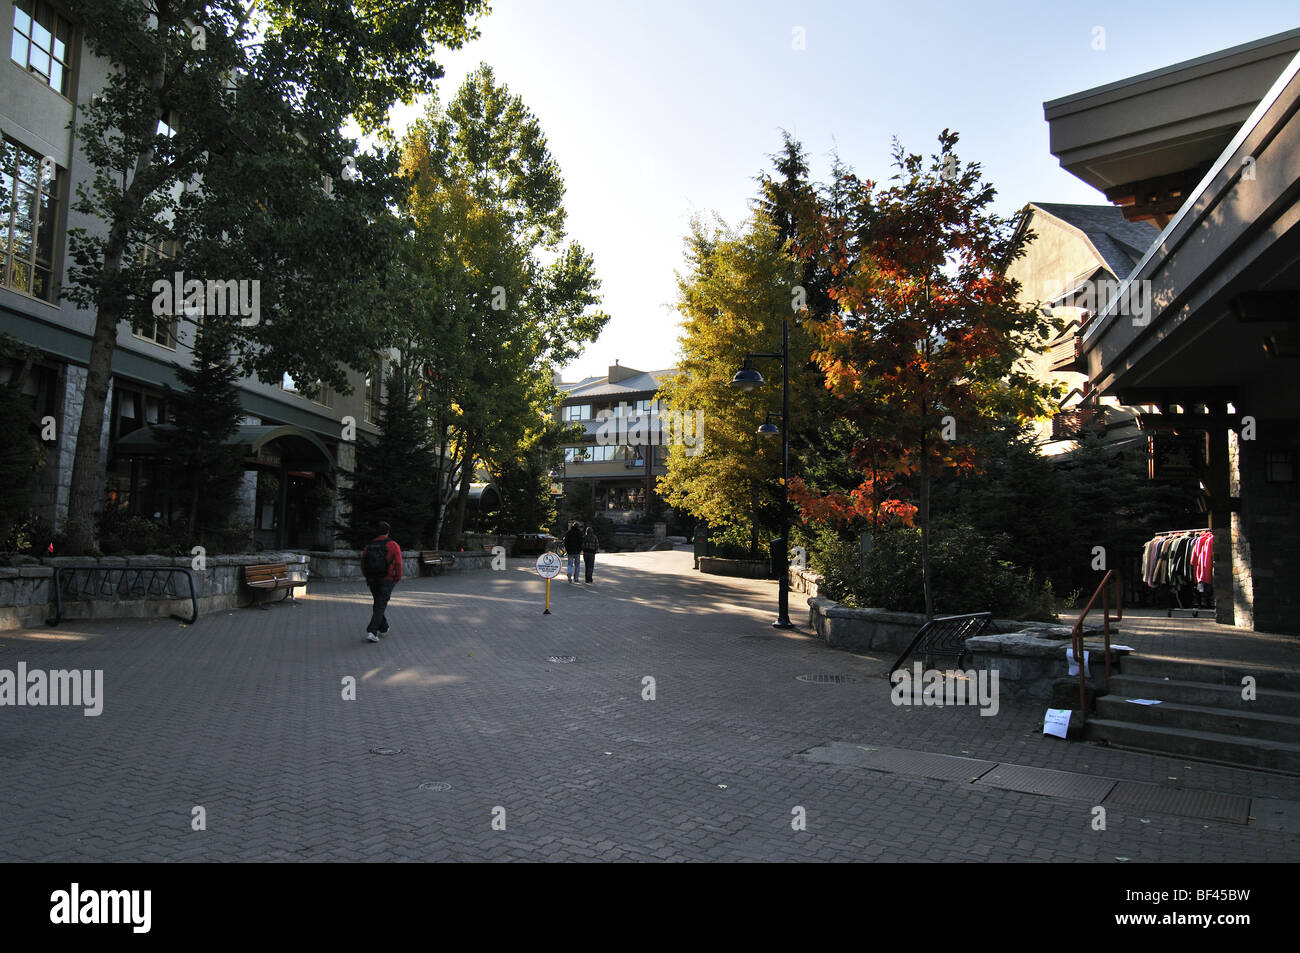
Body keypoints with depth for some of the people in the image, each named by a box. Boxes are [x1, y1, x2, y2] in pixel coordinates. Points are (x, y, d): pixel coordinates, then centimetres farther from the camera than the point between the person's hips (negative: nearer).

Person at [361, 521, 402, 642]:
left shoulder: (369, 545, 6)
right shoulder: (393, 545, -6)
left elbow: (363, 563, 7)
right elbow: (398, 564, -11)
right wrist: (398, 578, 2)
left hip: (372, 580, 5)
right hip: (387, 580, -4)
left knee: (378, 604, 21)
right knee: (380, 606, -4)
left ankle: (383, 629, 31)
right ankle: (371, 632, -15)